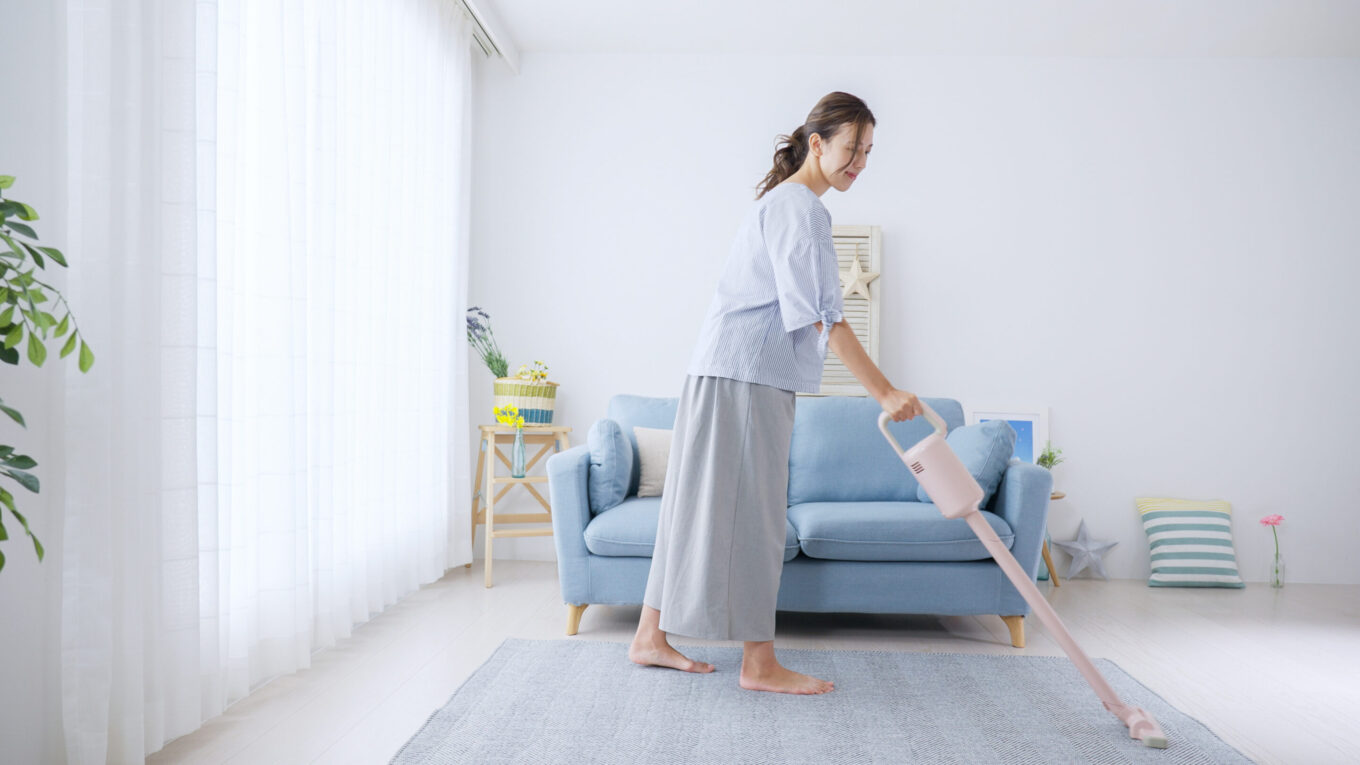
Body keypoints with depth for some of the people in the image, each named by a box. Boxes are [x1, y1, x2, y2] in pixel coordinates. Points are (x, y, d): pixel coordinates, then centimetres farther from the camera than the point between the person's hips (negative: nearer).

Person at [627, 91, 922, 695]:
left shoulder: (786, 201, 21)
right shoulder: (798, 206, -12)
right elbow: (821, 313, -21)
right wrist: (884, 391, -23)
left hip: (729, 369, 10)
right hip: (746, 373, -10)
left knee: (703, 504, 11)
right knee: (750, 510, -5)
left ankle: (650, 638, 19)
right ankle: (759, 665, 4)